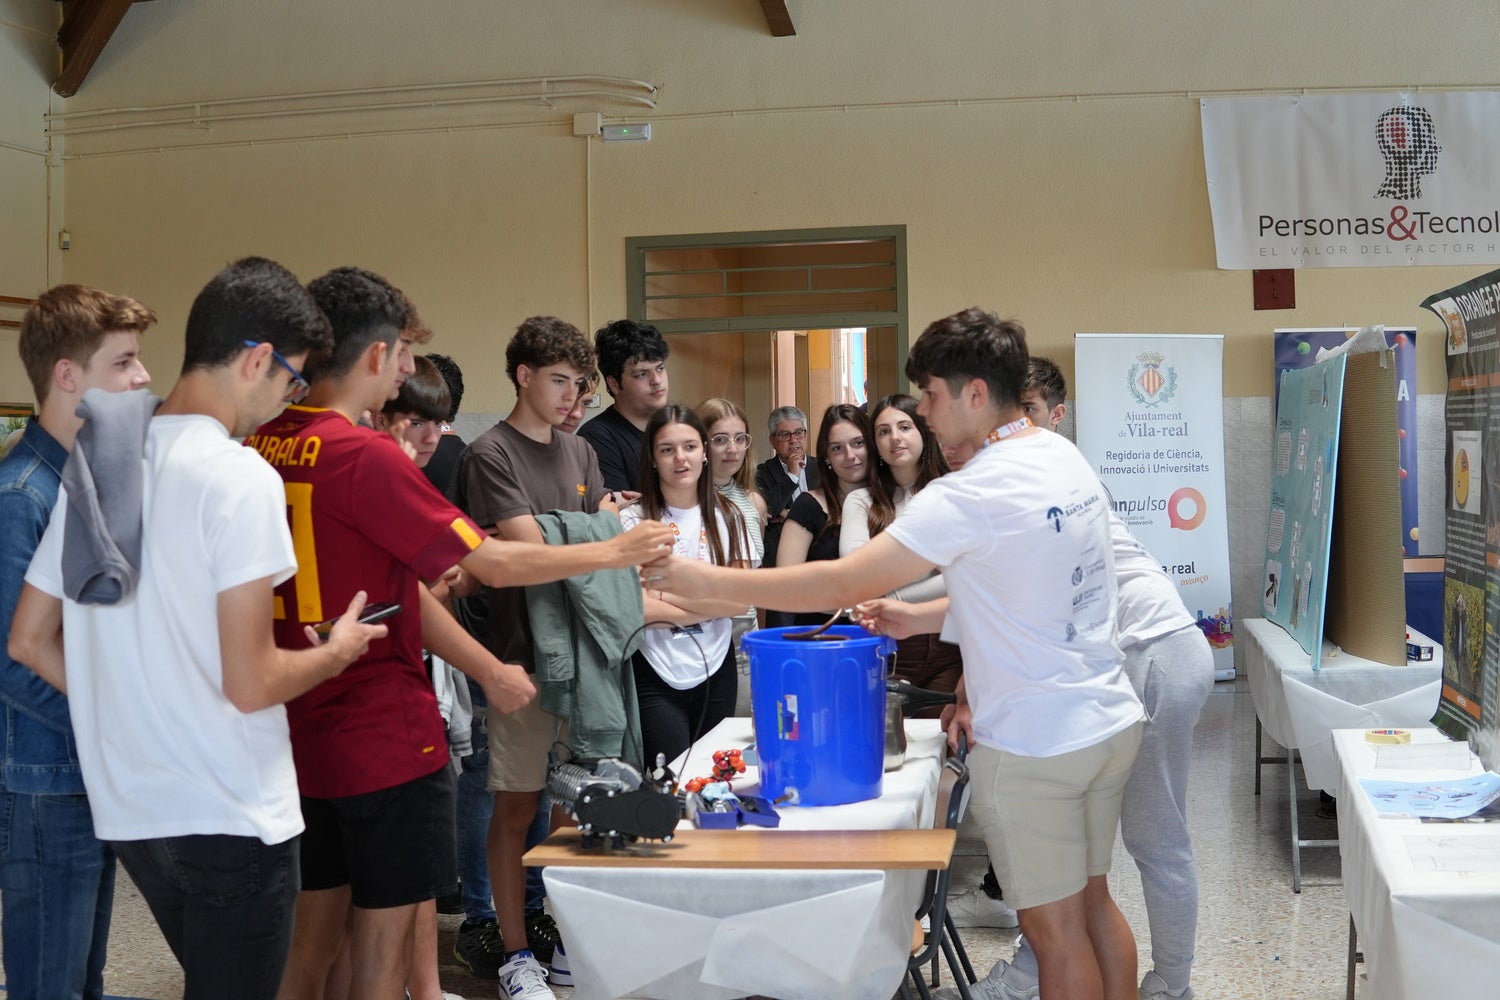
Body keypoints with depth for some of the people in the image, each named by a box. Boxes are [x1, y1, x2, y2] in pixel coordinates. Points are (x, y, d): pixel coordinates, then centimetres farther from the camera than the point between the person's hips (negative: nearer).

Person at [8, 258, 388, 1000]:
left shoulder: (96, 463, 7)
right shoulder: (241, 477, -17)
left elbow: (28, 642, 13)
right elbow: (250, 683, -19)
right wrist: (337, 651, -1)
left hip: (127, 806, 7)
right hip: (229, 814, -7)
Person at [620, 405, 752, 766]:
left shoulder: (726, 515, 4)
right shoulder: (634, 520, -8)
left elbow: (740, 601, -5)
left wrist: (665, 594, -13)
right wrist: (709, 605, -10)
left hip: (716, 670, 4)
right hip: (656, 676, -4)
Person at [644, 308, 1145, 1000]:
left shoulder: (973, 494, -22)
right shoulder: (1069, 459, 5)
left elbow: (844, 584, -23)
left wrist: (706, 581, -16)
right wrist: (922, 617, 15)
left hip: (1035, 746, -8)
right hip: (1110, 721, 8)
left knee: (1055, 929, 6)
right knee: (1092, 901, 20)